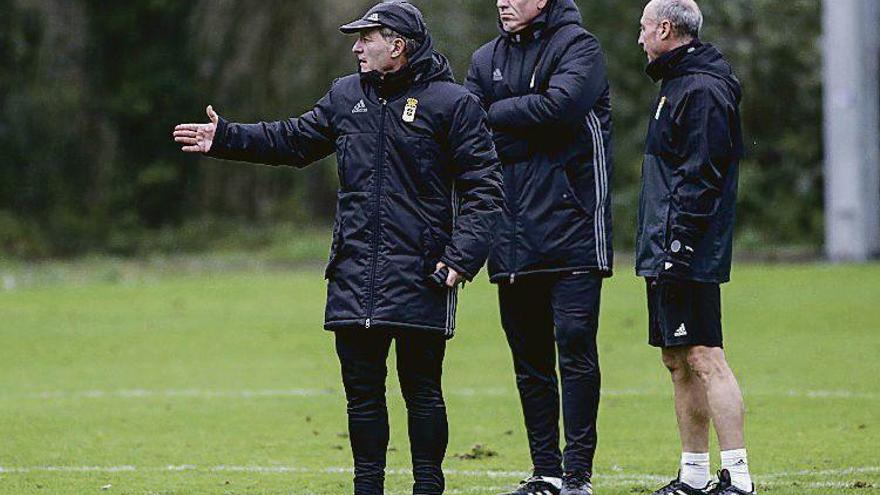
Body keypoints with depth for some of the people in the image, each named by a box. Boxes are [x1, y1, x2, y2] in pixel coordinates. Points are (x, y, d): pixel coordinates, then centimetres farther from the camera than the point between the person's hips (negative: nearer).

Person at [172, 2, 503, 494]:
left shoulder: (453, 103, -4)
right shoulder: (346, 96, 15)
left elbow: (483, 187, -6)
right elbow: (294, 140, 26)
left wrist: (462, 257, -17)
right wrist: (226, 138, 17)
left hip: (419, 277, -5)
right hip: (354, 277, 5)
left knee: (422, 389, -1)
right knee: (362, 390, 7)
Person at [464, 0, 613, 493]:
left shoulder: (577, 45, -2)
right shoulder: (487, 59, 15)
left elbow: (559, 105, -19)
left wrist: (494, 115, -8)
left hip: (570, 226, -6)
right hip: (514, 237, 6)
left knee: (574, 343, -9)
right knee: (529, 355, 7)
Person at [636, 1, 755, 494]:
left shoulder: (703, 91, -13)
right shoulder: (678, 85, 19)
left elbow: (699, 178, -19)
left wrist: (678, 245, -23)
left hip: (688, 255, -11)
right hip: (666, 253, 11)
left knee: (705, 359, -13)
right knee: (679, 361, 12)